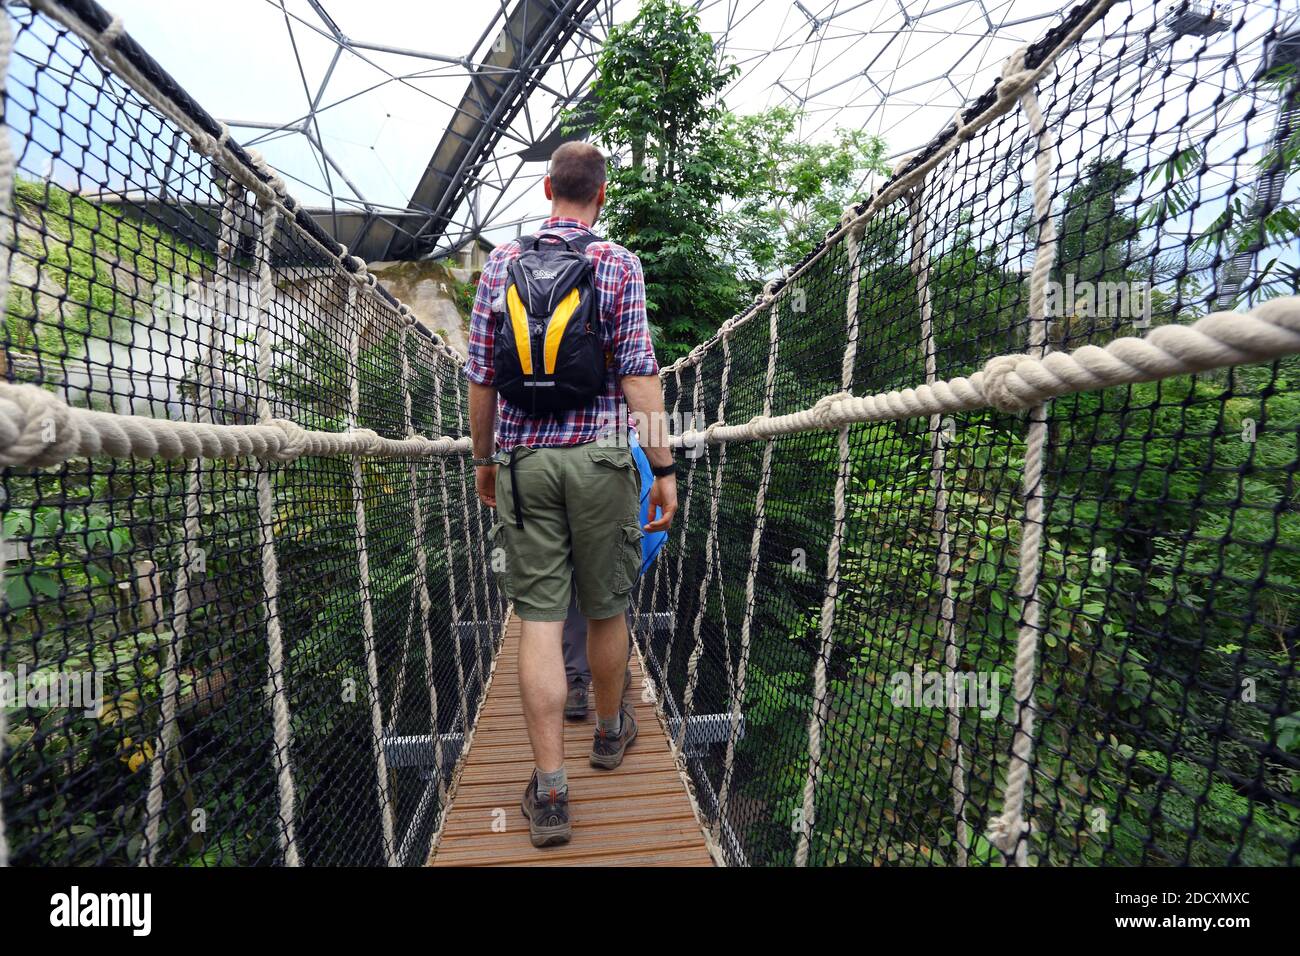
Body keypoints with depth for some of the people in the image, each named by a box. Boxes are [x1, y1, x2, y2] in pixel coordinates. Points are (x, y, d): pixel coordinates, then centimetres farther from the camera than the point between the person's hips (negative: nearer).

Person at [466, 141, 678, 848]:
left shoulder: (501, 263, 9)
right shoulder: (618, 265, 1)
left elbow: (480, 376, 8)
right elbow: (639, 376, -8)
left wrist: (483, 458, 18)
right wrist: (664, 468, -4)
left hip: (520, 459, 2)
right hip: (599, 456, -1)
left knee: (539, 620, 4)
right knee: (605, 609, 14)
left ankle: (549, 789, 9)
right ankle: (610, 732, 37)